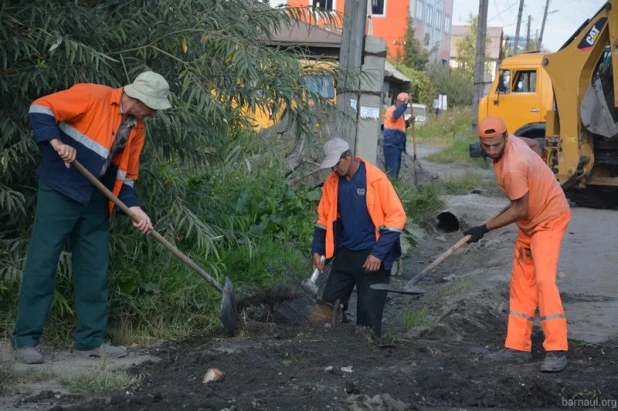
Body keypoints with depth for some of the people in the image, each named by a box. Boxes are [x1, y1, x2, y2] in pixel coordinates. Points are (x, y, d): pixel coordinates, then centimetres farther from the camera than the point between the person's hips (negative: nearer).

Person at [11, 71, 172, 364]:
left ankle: (90, 340, 15)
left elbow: (126, 176, 15)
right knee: (42, 263, -4)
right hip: (59, 192, -7)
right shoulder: (92, 96, -11)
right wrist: (56, 143, -24)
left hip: (96, 202, 7)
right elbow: (40, 109, -12)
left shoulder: (137, 129, 10)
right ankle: (24, 339, 3)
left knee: (95, 270, 7)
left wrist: (134, 208, 1)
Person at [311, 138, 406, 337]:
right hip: (345, 254, 5)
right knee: (329, 304, 6)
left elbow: (396, 216, -14)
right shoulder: (332, 182, 1)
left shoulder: (376, 179, -15)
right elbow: (324, 219, 13)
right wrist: (317, 251, 3)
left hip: (372, 256, -5)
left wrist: (378, 253, -18)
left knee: (369, 310, -2)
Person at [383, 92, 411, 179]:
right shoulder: (392, 109, -9)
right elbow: (395, 115, -35)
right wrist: (405, 103, -30)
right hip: (391, 145, -10)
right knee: (392, 169, -15)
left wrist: (408, 122, 11)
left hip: (397, 145, 10)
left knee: (396, 168, 11)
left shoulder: (399, 111, 20)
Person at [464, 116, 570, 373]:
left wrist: (484, 229, -18)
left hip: (549, 218, -10)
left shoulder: (512, 168, -34)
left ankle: (557, 350, -18)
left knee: (543, 280, -20)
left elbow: (519, 211, -25)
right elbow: (532, 142, 15)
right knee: (521, 283, 8)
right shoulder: (510, 140, -7)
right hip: (530, 220, 10)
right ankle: (518, 346, 11)